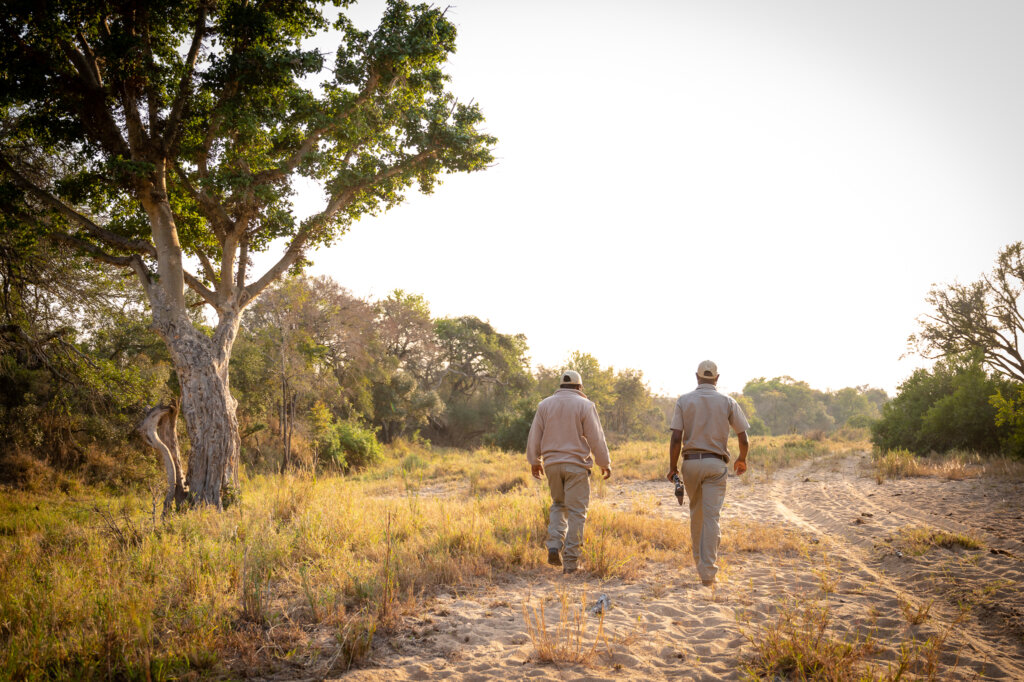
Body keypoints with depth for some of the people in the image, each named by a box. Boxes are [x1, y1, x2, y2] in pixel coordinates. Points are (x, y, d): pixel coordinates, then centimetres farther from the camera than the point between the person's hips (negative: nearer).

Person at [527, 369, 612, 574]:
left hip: (552, 464, 4)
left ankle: (554, 546, 3)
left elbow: (534, 436, 9)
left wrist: (534, 461, 20)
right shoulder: (585, 405, -4)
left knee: (558, 505, 21)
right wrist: (605, 463, 5)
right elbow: (596, 438, -5)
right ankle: (571, 561, 0)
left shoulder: (545, 404, 7)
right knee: (576, 511, 2)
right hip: (576, 465, -4)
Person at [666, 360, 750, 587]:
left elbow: (676, 439, -7)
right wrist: (742, 459, 21)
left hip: (690, 462, 1)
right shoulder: (727, 402, 2)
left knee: (696, 514, 18)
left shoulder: (684, 400, 1)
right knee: (711, 516, -3)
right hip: (716, 464, -1)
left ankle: (700, 560, 31)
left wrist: (673, 466, 4)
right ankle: (707, 572, -7)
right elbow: (743, 439, 2)